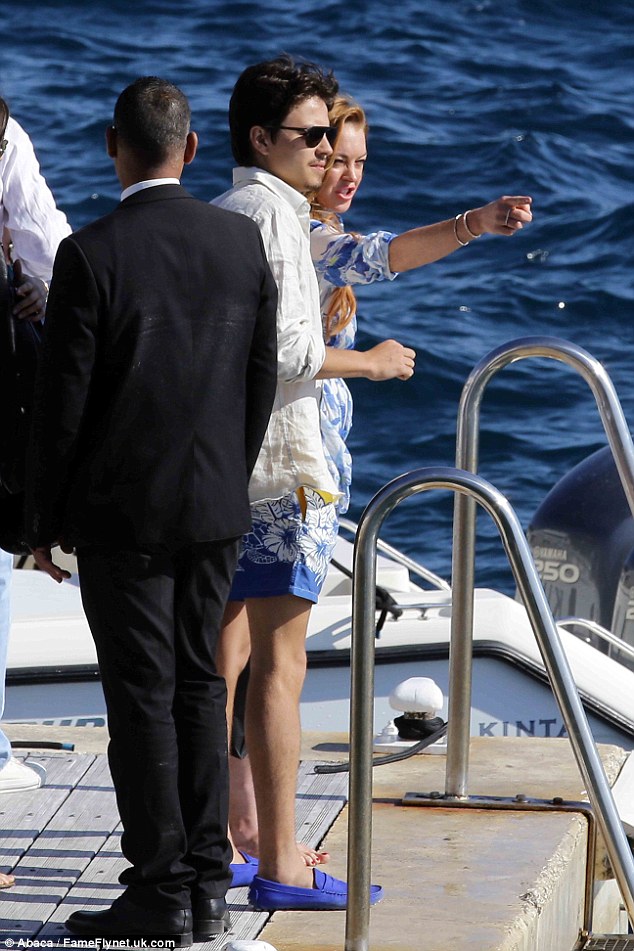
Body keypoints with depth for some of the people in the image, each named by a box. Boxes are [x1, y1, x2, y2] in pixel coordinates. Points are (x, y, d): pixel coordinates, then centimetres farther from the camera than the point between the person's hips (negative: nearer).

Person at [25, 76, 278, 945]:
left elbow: (63, 400, -12)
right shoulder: (243, 242, 0)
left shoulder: (92, 255, -15)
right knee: (200, 684, 13)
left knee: (143, 695, 1)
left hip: (121, 512, -5)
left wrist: (46, 521, -3)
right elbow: (262, 378, 7)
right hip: (215, 508, 5)